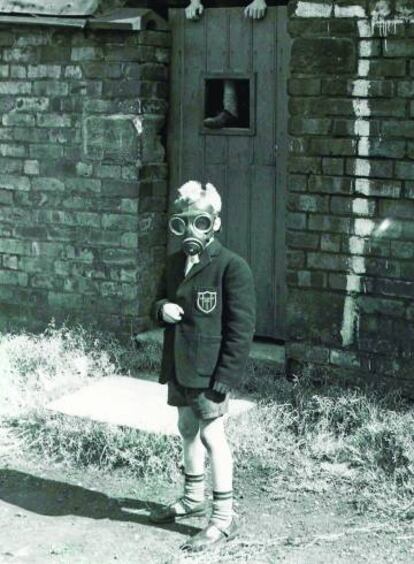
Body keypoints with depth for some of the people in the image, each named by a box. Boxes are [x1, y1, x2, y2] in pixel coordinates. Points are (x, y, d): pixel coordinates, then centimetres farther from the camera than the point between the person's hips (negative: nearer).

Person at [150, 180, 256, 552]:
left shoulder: (232, 267, -14)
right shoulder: (175, 262, 8)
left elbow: (240, 330, -15)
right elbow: (161, 300, 21)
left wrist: (224, 380, -19)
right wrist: (162, 309, -5)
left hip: (209, 370, -7)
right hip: (179, 368, 8)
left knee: (212, 436, -4)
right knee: (188, 430, 20)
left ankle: (224, 518, 8)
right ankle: (194, 498, 39)